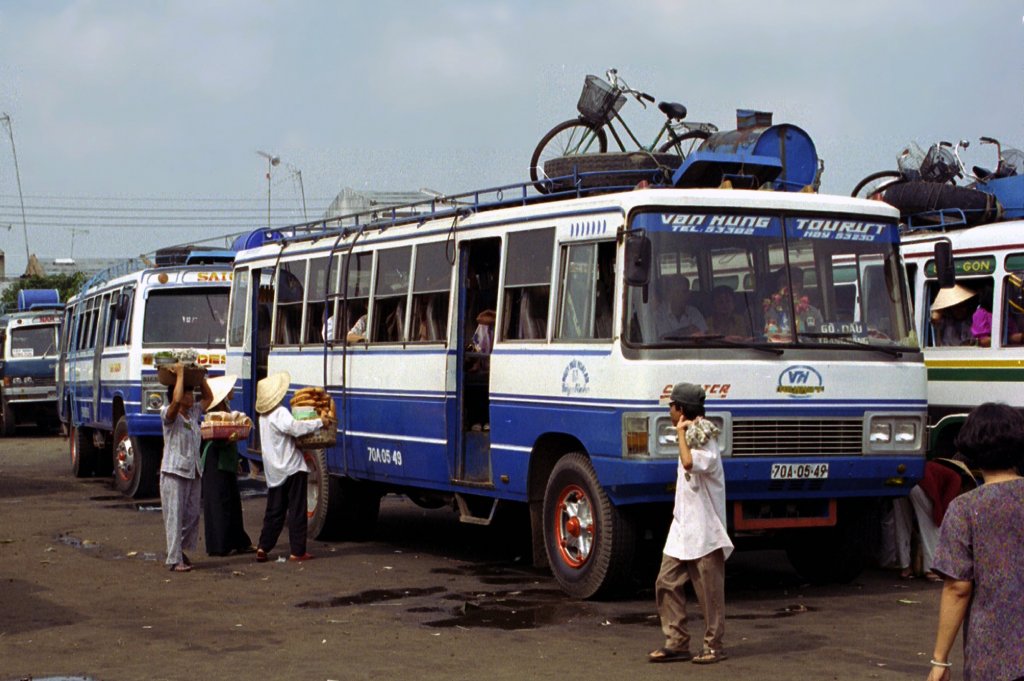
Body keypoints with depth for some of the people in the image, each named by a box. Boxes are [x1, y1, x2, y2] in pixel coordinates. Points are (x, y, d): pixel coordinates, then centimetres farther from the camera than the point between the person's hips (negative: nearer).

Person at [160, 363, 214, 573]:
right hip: (173, 473, -7)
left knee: (192, 515, 10)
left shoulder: (194, 413, 11)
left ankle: (181, 550, 27)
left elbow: (209, 397, 21)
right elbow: (176, 400, -29)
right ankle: (175, 560, -2)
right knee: (175, 516, -5)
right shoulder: (169, 415, -9)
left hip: (193, 473, 7)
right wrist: (180, 374, -21)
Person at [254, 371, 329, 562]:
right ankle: (297, 551, 0)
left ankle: (263, 547, 5)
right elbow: (295, 428, -30)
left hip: (274, 472, 8)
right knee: (297, 511, -1)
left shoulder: (264, 416, 13)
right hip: (292, 468, -8)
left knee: (274, 511, 13)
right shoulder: (280, 413, -15)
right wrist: (319, 422, -25)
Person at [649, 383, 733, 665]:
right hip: (682, 529, 9)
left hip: (704, 531, -9)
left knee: (709, 591, 0)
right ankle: (677, 642, 9)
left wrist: (681, 432, -27)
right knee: (667, 583, 4)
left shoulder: (706, 444, -16)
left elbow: (689, 463, -37)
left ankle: (713, 646, 9)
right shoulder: (690, 439, 14)